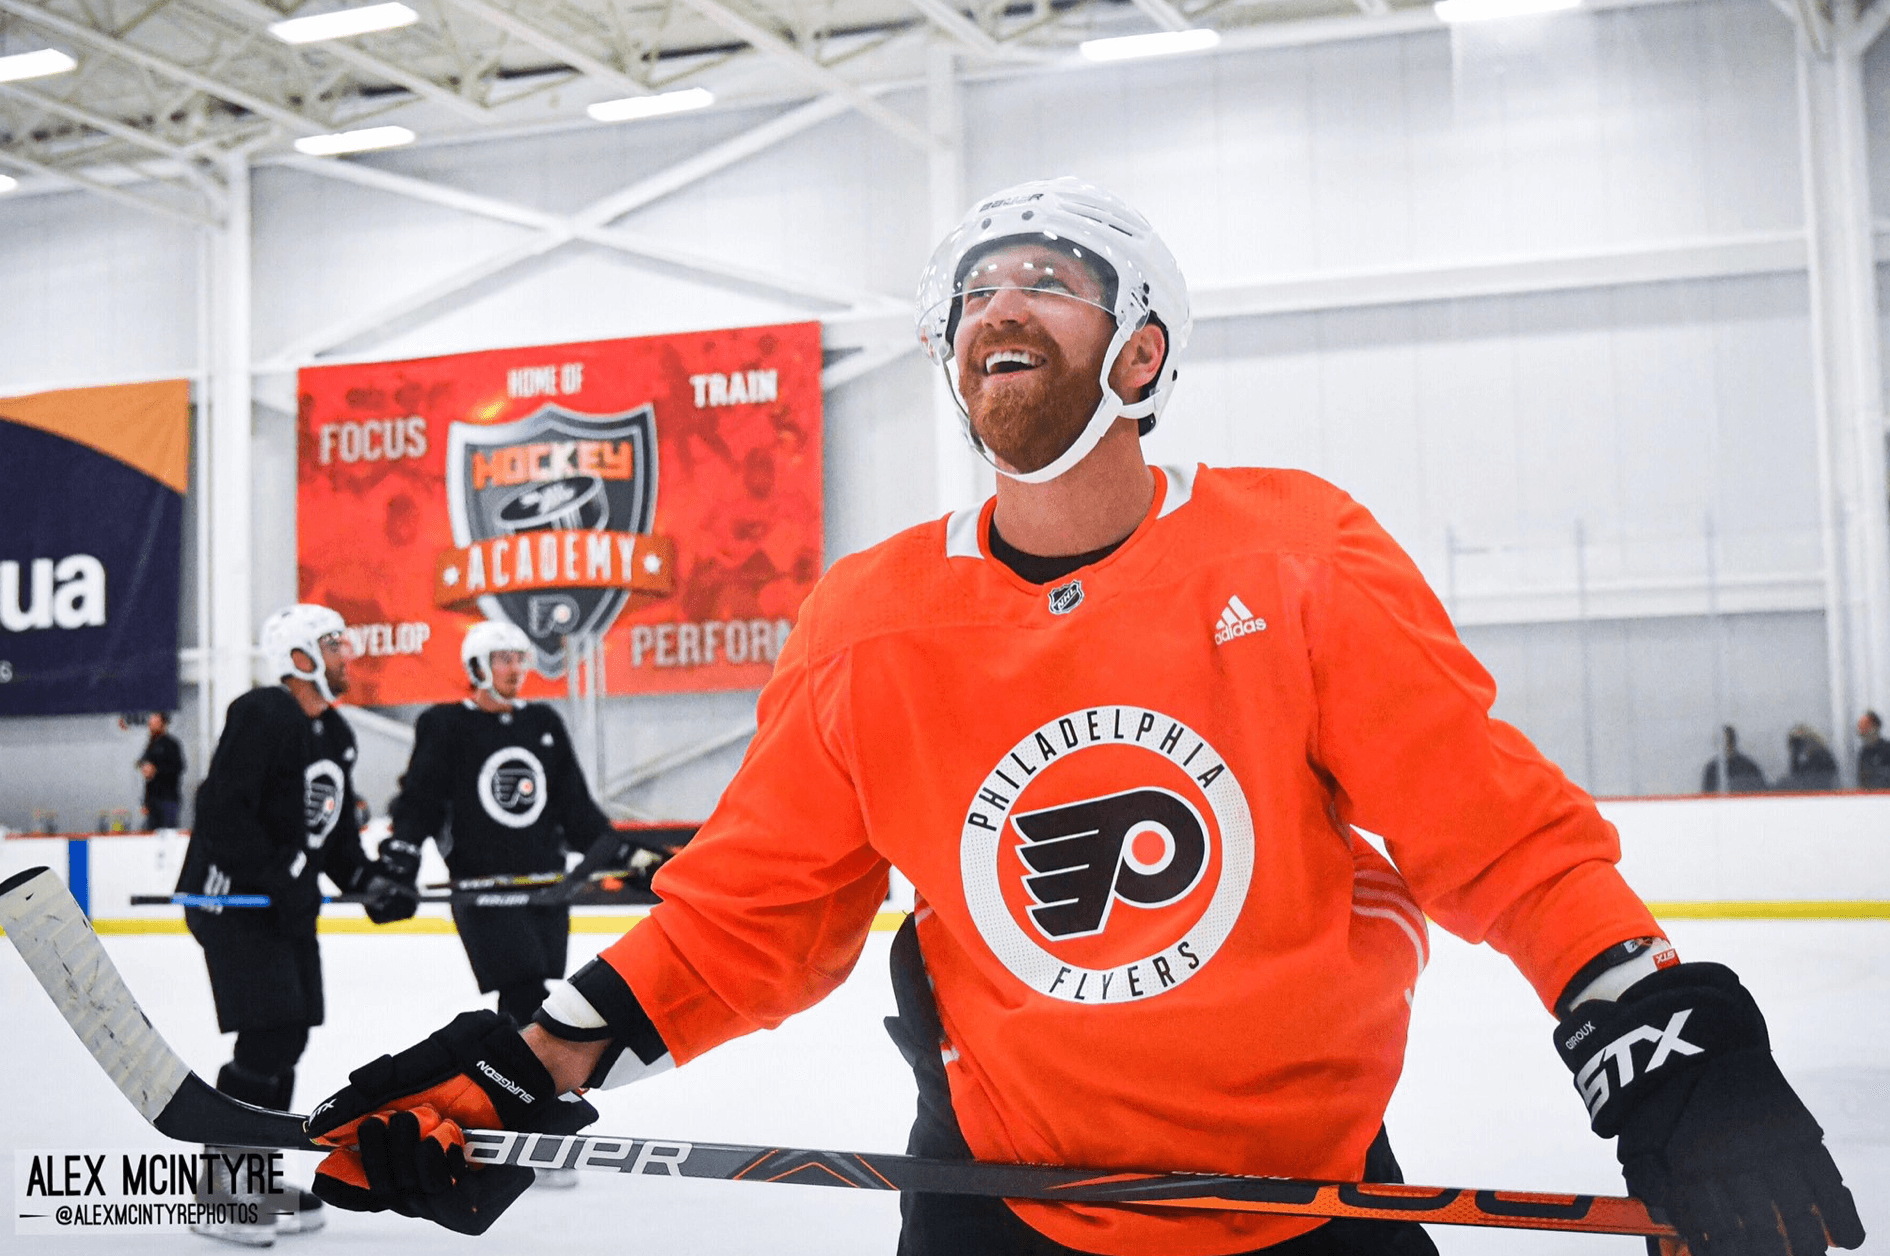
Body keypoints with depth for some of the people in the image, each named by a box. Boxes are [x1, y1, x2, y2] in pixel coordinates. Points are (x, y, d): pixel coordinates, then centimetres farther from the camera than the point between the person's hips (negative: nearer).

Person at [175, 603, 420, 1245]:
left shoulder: (336, 734, 14)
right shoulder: (261, 716, -16)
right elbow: (222, 811, -24)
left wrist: (371, 880, 5)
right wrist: (276, 879, -26)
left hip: (287, 902, 9)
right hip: (231, 897, -9)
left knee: (287, 1039, 12)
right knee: (268, 1036, -14)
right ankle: (221, 1196, -6)